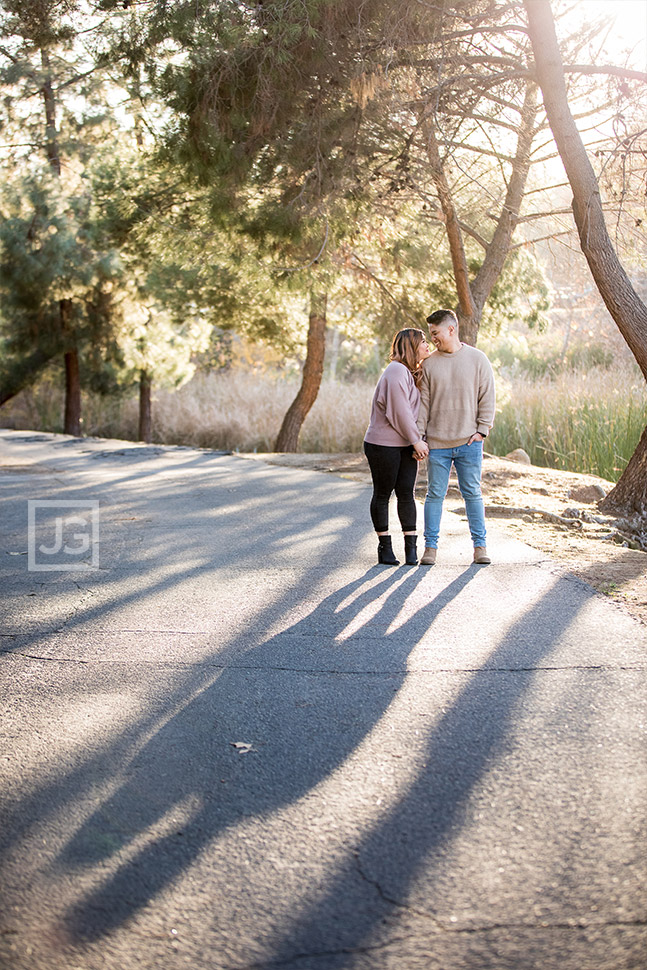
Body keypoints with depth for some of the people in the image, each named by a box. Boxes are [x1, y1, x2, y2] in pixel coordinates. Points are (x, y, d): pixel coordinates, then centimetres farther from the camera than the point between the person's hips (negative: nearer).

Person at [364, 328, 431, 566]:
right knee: (382, 494, 4)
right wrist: (417, 441, -13)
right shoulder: (396, 371, -15)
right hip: (383, 445, -8)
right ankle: (384, 546, 12)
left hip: (406, 445, 8)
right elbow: (399, 412, -19)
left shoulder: (412, 374, 16)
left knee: (406, 493, 3)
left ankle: (411, 546, 6)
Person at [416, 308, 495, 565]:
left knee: (472, 493, 6)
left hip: (469, 443, -1)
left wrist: (482, 430, -5)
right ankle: (430, 546, 12)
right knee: (435, 494, 4)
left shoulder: (477, 359, 2)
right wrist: (418, 437, -1)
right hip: (437, 444, 1)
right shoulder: (428, 363, 4)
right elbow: (422, 402, 5)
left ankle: (480, 545, 15)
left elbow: (487, 397, 3)